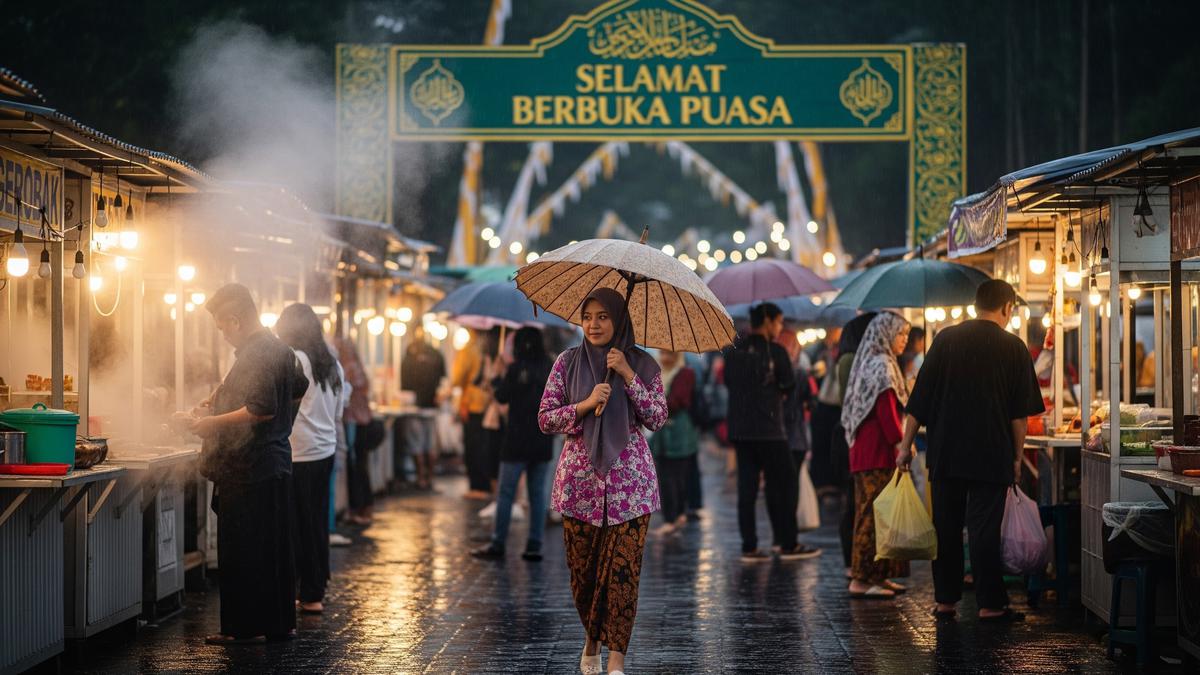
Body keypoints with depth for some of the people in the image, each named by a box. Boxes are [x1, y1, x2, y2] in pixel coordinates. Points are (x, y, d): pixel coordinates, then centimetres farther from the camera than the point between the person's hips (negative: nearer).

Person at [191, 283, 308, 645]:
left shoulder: (254, 355, -18)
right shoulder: (279, 349, 12)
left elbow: (262, 410, -26)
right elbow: (298, 388, 27)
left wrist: (214, 423, -17)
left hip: (248, 469, -10)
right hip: (276, 463, 10)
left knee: (241, 551, -2)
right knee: (275, 547, 14)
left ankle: (245, 627, 3)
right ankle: (281, 622, 21)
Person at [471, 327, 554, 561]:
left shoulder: (516, 369, -11)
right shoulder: (552, 369, 2)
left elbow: (502, 397, 0)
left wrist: (496, 381, 15)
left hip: (517, 441, -4)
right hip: (543, 443, 4)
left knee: (506, 493, 2)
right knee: (538, 494, 7)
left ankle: (498, 544, 4)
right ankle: (534, 546, 5)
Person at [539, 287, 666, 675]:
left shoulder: (642, 365, 4)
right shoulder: (568, 363, 5)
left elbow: (657, 419, -4)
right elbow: (545, 419, 1)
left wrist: (627, 375, -12)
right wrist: (587, 404, -14)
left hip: (629, 479, -1)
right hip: (580, 477, 1)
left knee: (623, 568, -8)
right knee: (582, 568, 6)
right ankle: (592, 637, 31)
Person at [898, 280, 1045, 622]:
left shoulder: (946, 339, 4)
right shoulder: (1013, 347, -1)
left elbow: (919, 400, 3)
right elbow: (1020, 413, -2)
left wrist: (906, 445, 7)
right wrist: (1017, 458, 5)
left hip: (946, 453, 2)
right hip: (991, 453, -2)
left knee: (946, 527, 9)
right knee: (984, 529, -1)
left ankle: (945, 600, 14)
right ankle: (991, 604, 0)